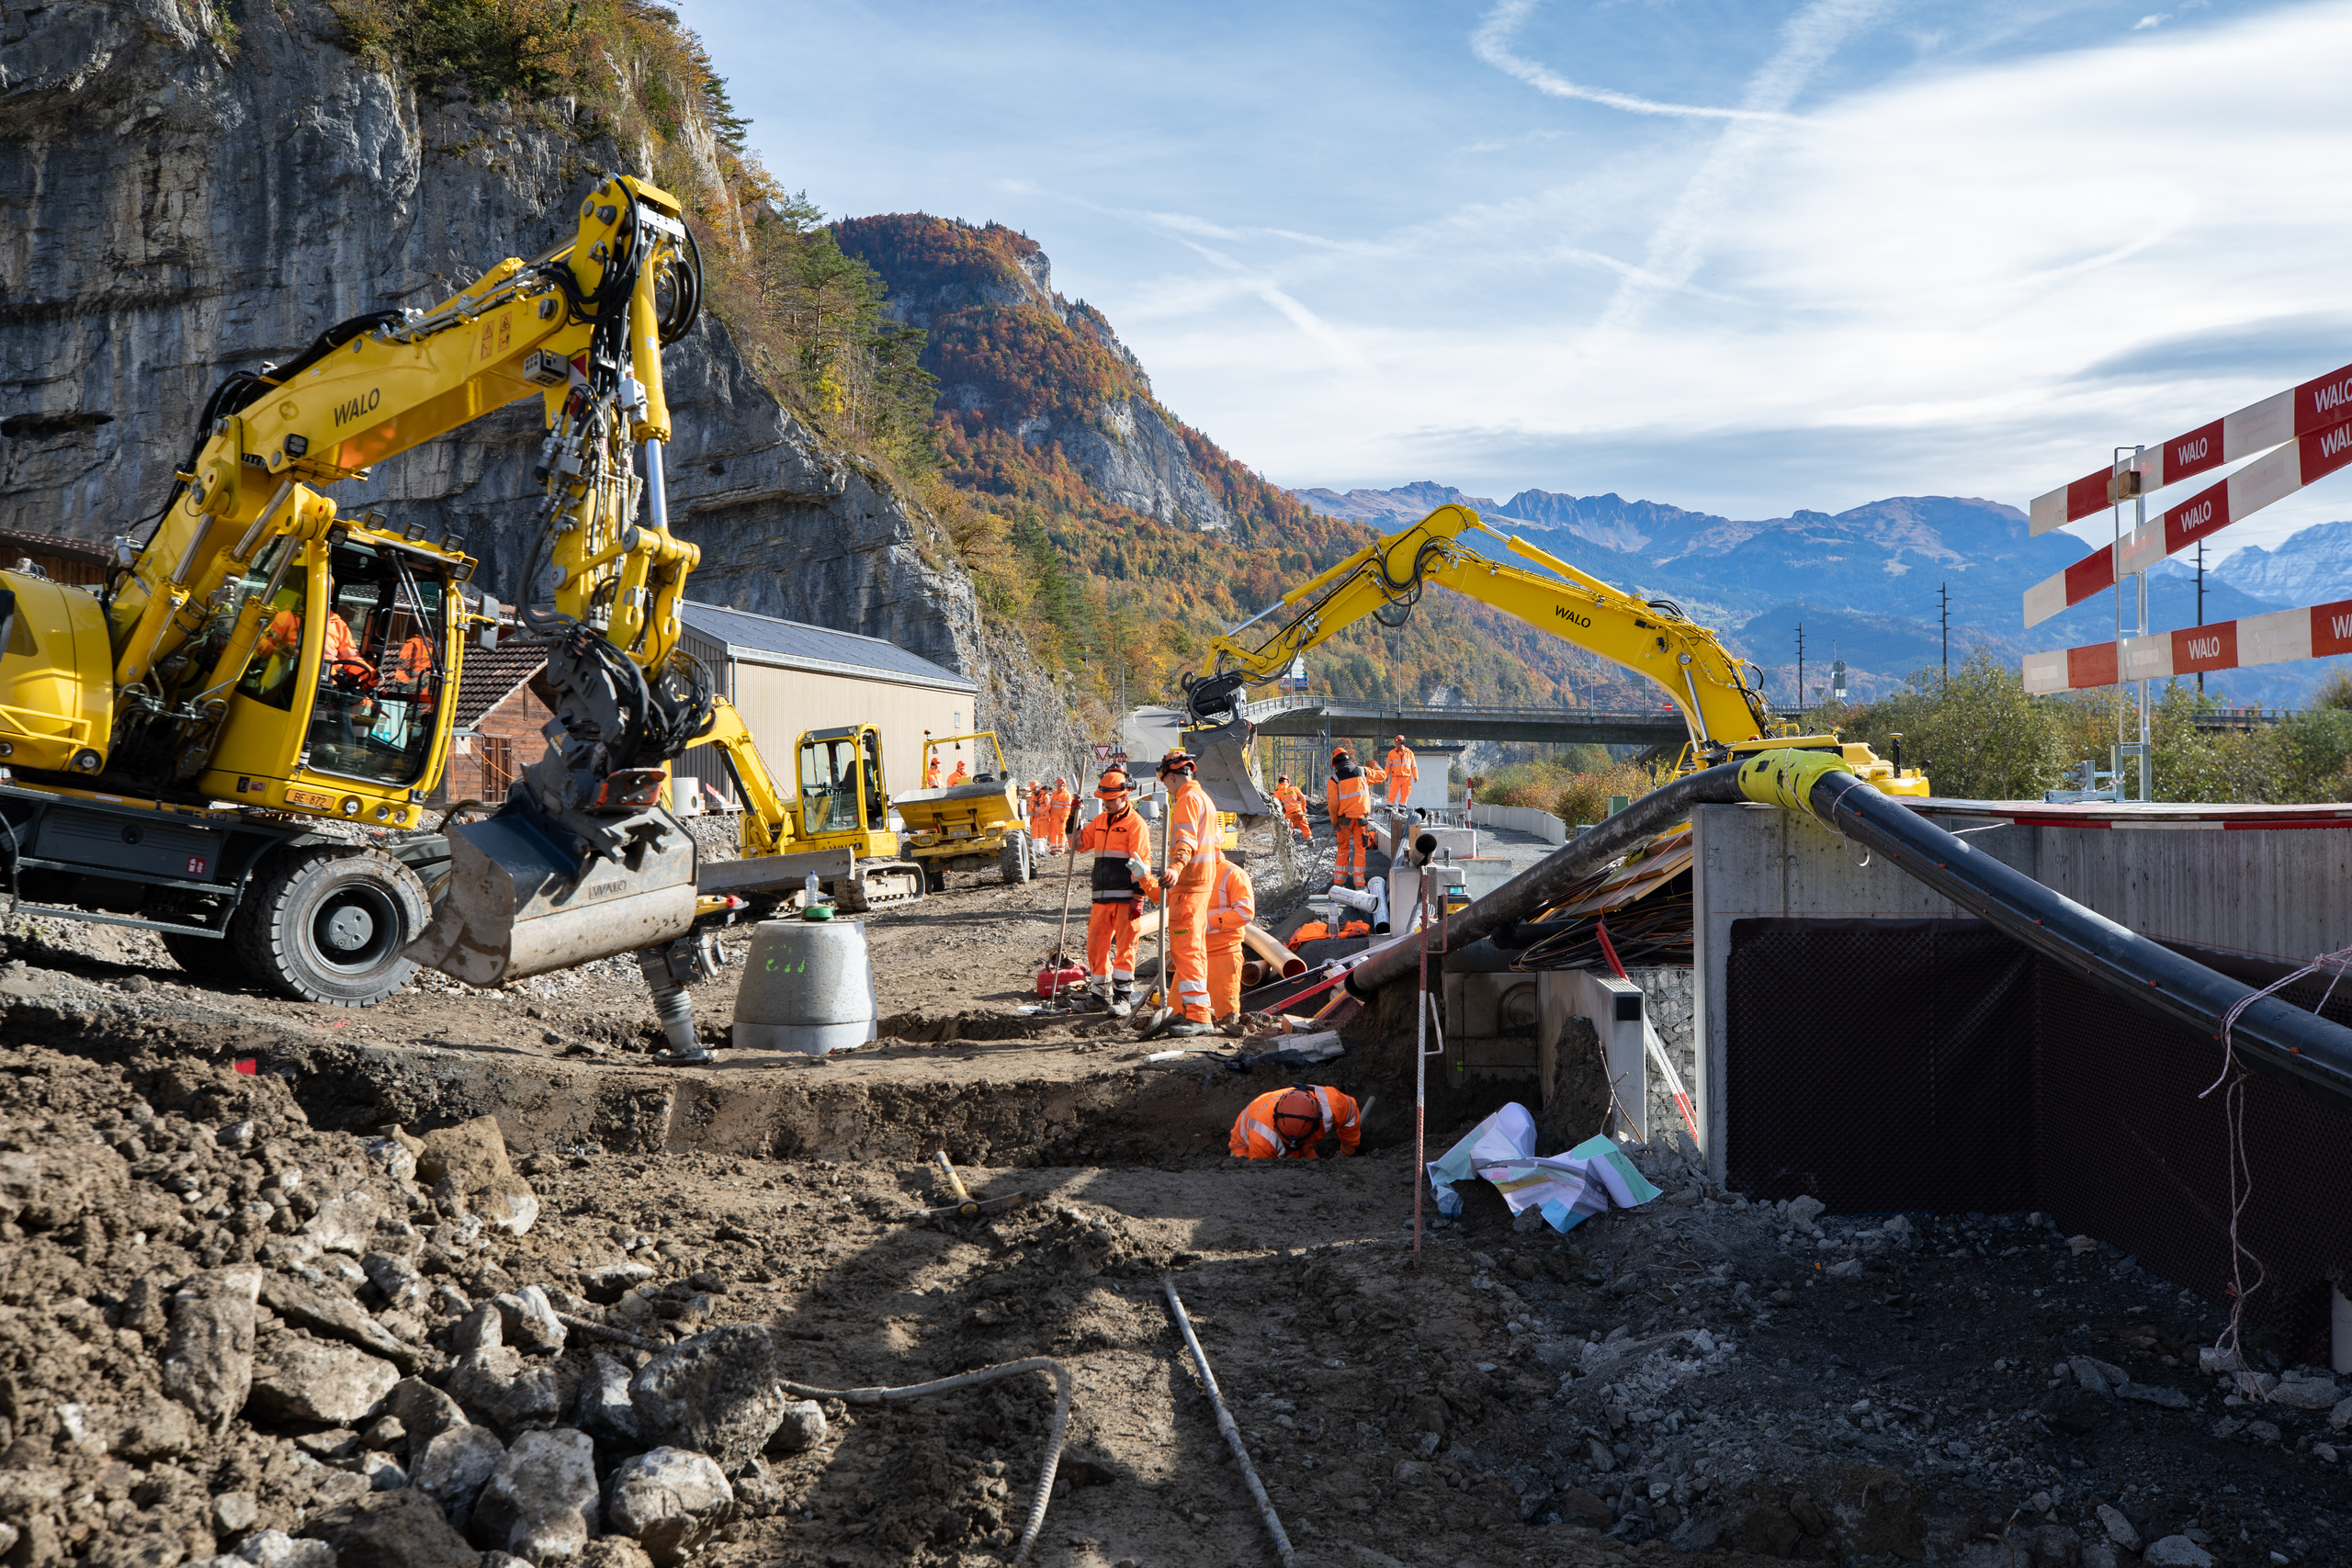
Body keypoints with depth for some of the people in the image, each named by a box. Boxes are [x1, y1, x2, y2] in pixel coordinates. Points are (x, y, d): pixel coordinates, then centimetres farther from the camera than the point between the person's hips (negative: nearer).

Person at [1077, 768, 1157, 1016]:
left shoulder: (1136, 823, -6)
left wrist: (1139, 898, -16)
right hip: (1102, 898, 7)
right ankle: (1101, 993, 25)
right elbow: (1079, 842, 22)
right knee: (1095, 945, 10)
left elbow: (1141, 863, -11)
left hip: (1126, 898, -7)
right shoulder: (1100, 821, 16)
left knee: (1124, 948, -6)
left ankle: (1123, 998, -4)